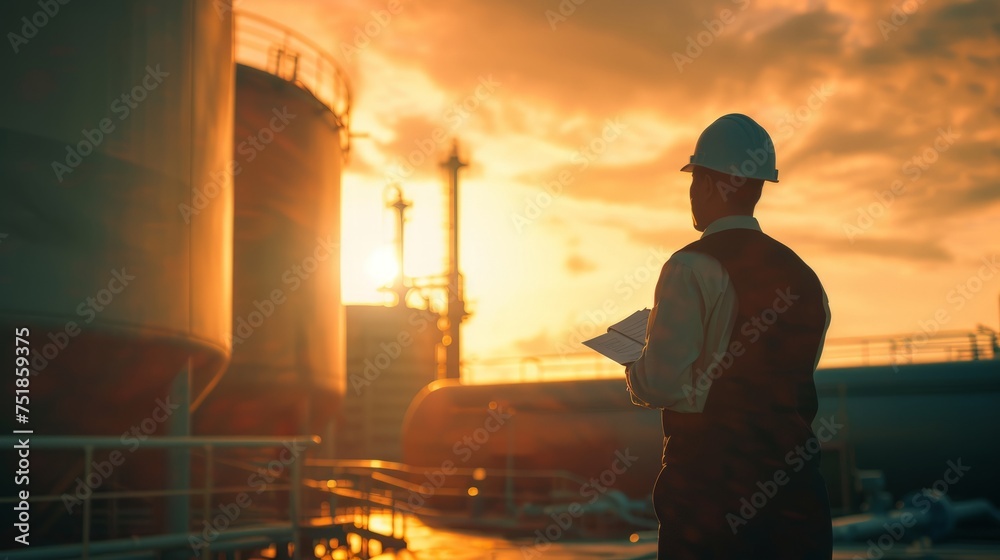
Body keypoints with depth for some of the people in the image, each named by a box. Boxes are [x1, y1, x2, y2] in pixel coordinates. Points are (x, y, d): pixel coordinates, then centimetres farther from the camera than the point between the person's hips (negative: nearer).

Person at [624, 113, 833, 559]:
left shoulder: (691, 267, -12)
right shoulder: (803, 276, 10)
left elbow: (661, 384, -18)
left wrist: (633, 372, 5)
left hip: (710, 479, -6)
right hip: (794, 485, 6)